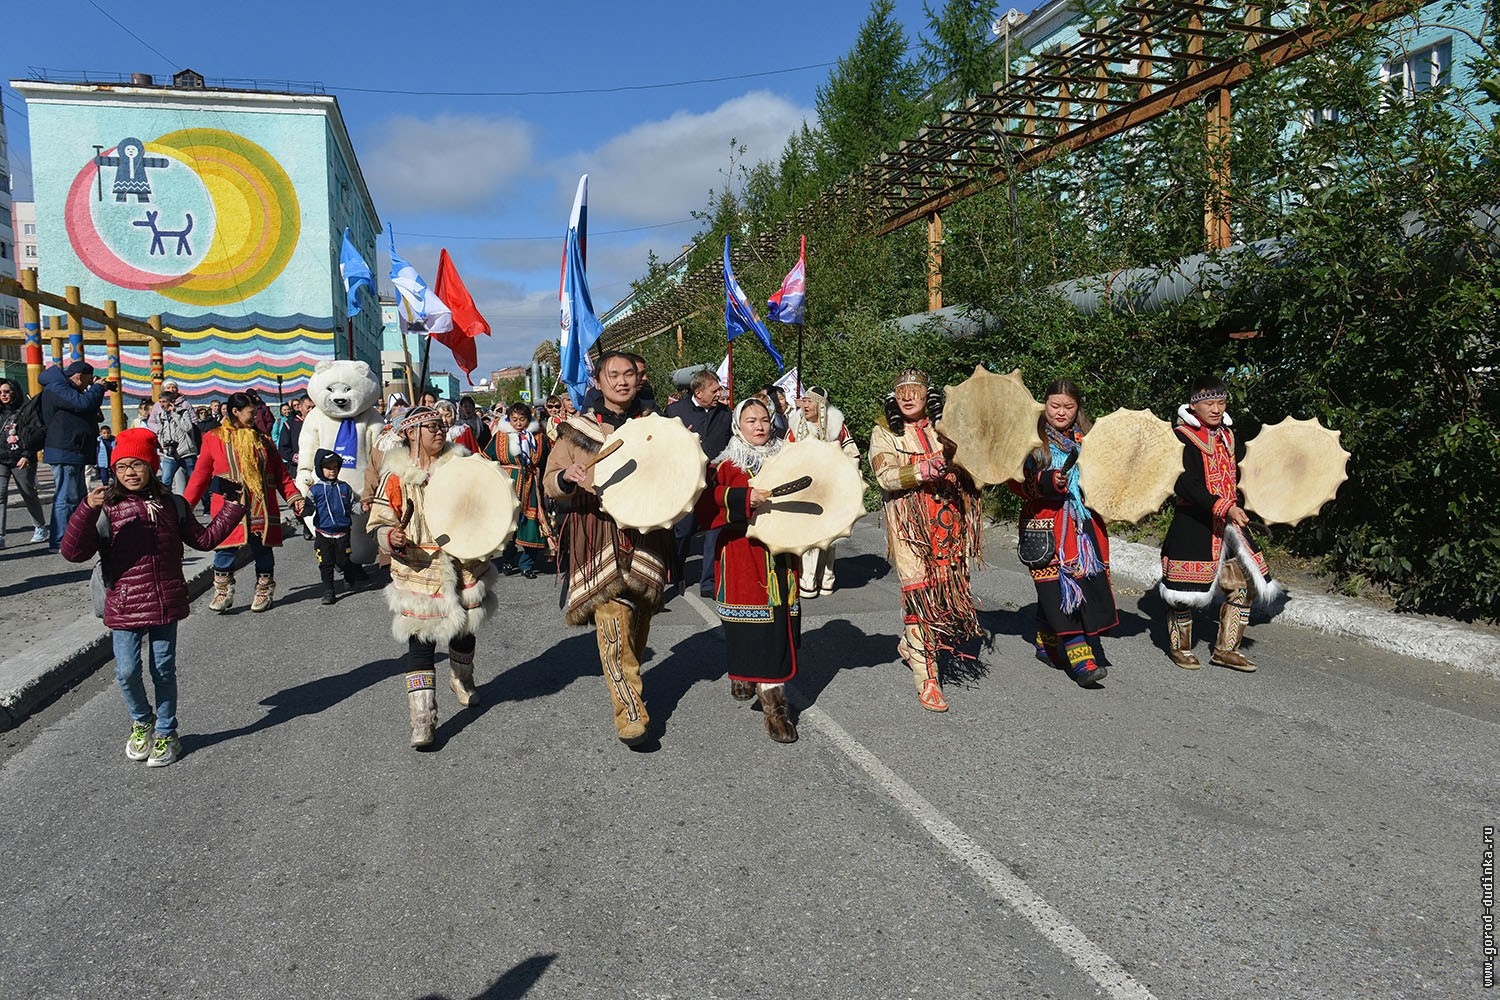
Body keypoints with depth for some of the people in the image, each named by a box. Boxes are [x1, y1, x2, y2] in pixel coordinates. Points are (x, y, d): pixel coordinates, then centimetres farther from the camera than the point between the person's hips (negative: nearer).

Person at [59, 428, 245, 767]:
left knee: (164, 669, 9)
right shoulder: (105, 508, -6)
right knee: (127, 672, -1)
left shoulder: (171, 505, 4)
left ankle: (166, 733, 24)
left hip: (165, 604, 2)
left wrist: (231, 509, 9)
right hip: (124, 608, -1)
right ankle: (141, 721, 28)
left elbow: (203, 538, 15)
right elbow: (73, 552, -15)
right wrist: (87, 510, -27)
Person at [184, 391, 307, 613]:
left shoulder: (262, 440, 12)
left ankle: (264, 592, 20)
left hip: (262, 508, 3)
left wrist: (295, 497, 1)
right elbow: (200, 475, 4)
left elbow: (281, 473, 11)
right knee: (225, 551, -4)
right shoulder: (214, 439, 4)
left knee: (263, 551, 8)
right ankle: (223, 593, 11)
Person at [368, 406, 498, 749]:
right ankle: (422, 720, -1)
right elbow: (380, 524, -3)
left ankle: (462, 681, 48)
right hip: (419, 572, -3)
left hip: (464, 567, 4)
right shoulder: (397, 475, -5)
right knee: (421, 642, -5)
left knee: (463, 630, 20)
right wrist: (392, 537, -24)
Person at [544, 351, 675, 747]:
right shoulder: (578, 428, 5)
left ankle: (628, 684, 34)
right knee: (614, 622, -14)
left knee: (640, 618, 10)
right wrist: (567, 477, -18)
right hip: (599, 534, -3)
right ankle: (630, 713, -10)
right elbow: (550, 484, 6)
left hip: (647, 532, 3)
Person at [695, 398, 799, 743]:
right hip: (741, 555, -4)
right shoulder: (726, 465, 1)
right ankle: (773, 699, 10)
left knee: (780, 620, 1)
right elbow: (707, 504, -13)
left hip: (780, 552, 4)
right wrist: (745, 498, -24)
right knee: (752, 620, -5)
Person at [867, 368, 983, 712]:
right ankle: (926, 678, -8)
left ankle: (911, 644, 34)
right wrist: (922, 470, -24)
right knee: (918, 589, -11)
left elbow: (963, 468, 15)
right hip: (909, 522, -4)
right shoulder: (884, 432, 3)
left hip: (947, 520, 4)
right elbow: (885, 475, -10)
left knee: (946, 586, 8)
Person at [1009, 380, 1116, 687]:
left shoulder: (1086, 439, 16)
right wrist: (1046, 481, -21)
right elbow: (1017, 482, -5)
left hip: (1083, 525, 6)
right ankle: (1081, 659, -15)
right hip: (1046, 527, -5)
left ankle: (1046, 645, 22)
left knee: (1086, 583, 5)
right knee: (1058, 588, -13)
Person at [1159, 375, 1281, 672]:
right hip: (1193, 524, -7)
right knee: (1186, 589, -1)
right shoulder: (1182, 437, -10)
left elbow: (1240, 477, 24)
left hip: (1230, 524, 7)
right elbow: (1186, 485, -20)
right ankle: (1179, 647, 21)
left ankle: (1225, 649, 19)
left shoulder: (1228, 437, 14)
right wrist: (1223, 508, -27)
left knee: (1244, 585, 6)